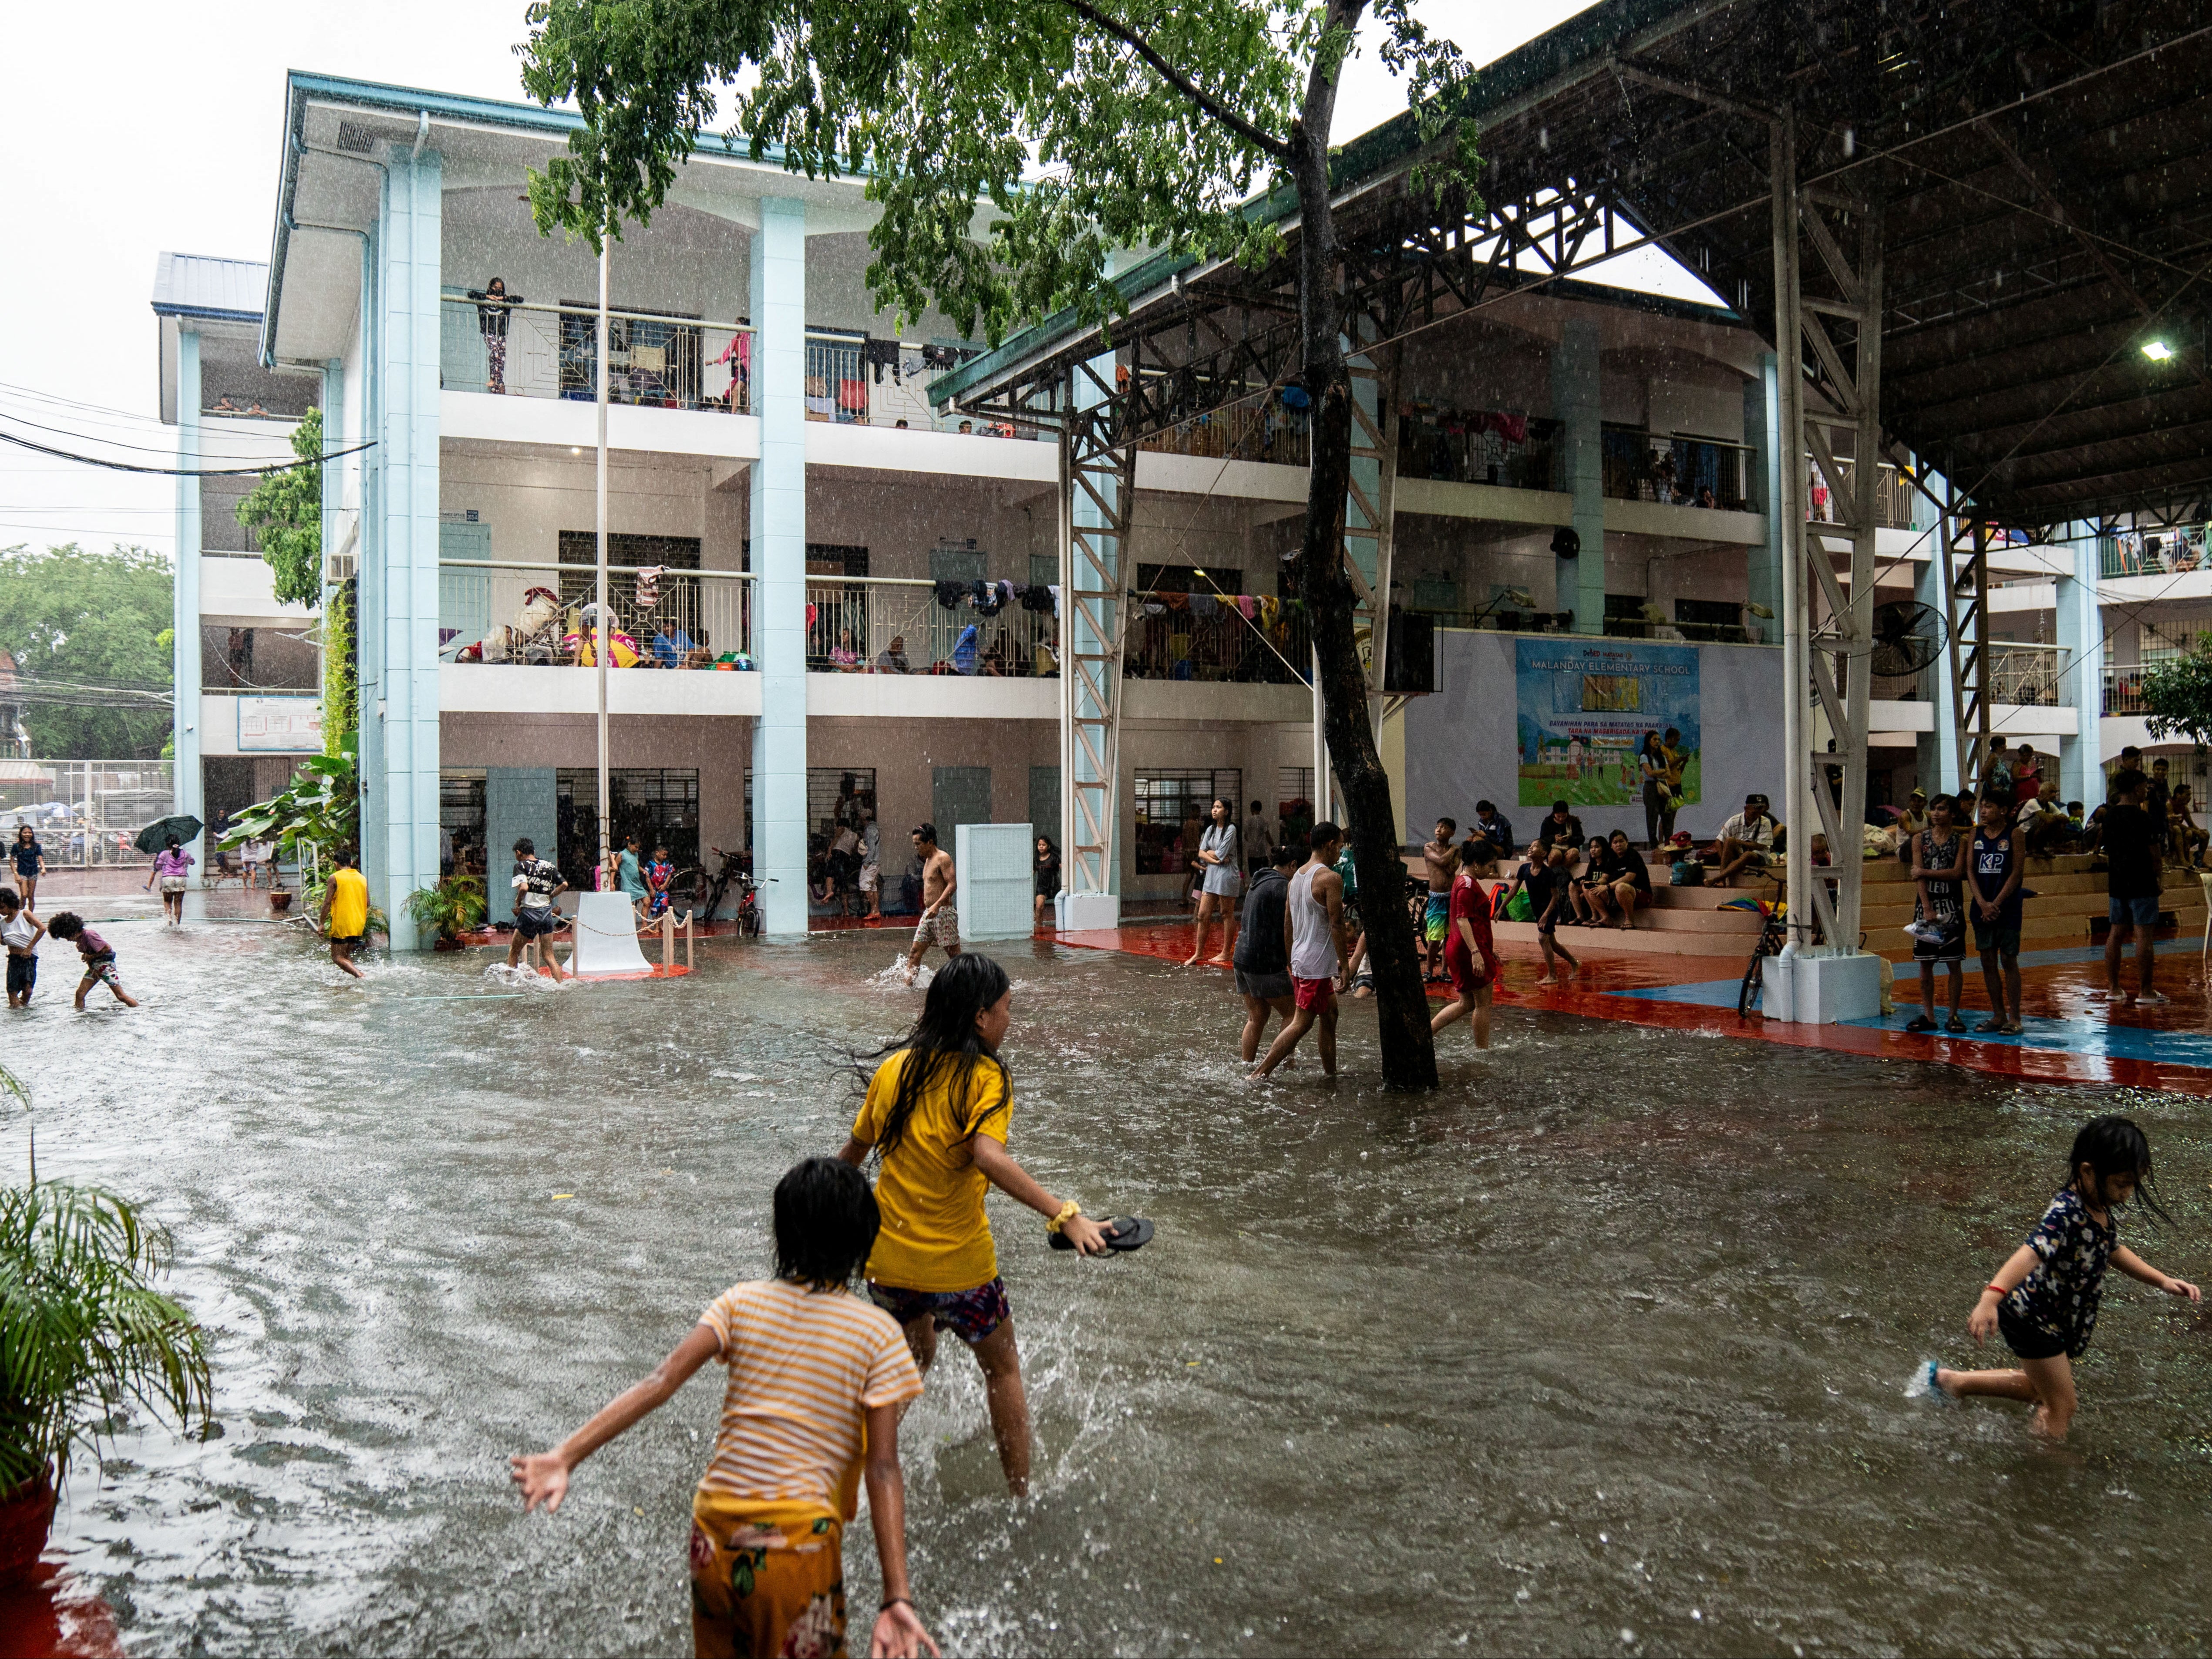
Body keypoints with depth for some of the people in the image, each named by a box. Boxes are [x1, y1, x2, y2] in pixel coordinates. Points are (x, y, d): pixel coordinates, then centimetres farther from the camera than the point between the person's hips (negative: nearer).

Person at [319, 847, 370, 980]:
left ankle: (360, 975, -22)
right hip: (359, 925, 6)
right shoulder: (363, 878, 8)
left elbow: (327, 903, -9)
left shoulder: (335, 878, -7)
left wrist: (322, 923, -1)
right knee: (346, 954, 21)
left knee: (338, 957, -2)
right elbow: (368, 903, 10)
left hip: (341, 923, -6)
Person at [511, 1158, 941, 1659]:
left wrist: (566, 1456, -15)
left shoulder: (743, 1301, 4)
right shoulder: (878, 1333, -3)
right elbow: (883, 1471, -10)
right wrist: (898, 1598, -12)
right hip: (800, 1538, -4)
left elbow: (662, 1381, -10)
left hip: (714, 1532, 4)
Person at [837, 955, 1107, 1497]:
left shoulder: (893, 1067, 0)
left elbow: (855, 1149, 12)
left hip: (887, 1257, 5)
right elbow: (989, 1157, -33)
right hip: (958, 1265, -5)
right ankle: (1021, 1497, 26)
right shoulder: (985, 1078, -16)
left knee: (914, 1357, 32)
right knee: (1003, 1370, 19)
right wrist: (1065, 1214, -37)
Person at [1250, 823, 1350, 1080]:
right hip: (1317, 963, -9)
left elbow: (1287, 925, 15)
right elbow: (1336, 924, -17)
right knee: (1301, 1023, -6)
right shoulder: (1331, 878, -14)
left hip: (1300, 959, 9)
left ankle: (1331, 1073, 25)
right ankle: (1259, 1075, -10)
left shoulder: (1297, 876, 12)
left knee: (1330, 1014, 19)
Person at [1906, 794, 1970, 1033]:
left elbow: (1957, 873, -12)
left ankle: (1953, 1015, 9)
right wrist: (1927, 908, -13)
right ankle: (1928, 1015, 11)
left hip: (1951, 907, -2)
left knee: (1954, 963, 1)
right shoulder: (1920, 840, 5)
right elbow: (1919, 877, -4)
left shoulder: (1960, 841, 1)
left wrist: (1925, 872, -12)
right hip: (1925, 905, 2)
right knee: (1925, 964, 4)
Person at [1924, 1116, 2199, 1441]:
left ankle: (1951, 1380, 40)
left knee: (2042, 1389, 30)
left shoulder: (2102, 1209, -2)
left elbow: (2113, 1250, 20)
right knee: (2060, 1408, 2)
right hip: (2033, 1316, -10)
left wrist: (2163, 1281, 15)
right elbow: (2030, 1254, -47)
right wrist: (1990, 1299, -61)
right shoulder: (2066, 1213, -32)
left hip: (2062, 1319, 10)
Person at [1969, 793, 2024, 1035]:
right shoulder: (1976, 834, 8)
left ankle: (2014, 1017, 5)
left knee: (2008, 960, -1)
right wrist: (1982, 903, -7)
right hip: (1982, 907, 5)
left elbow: (2017, 872, -8)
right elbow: (1971, 870, 5)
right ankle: (1998, 1015, 16)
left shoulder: (2014, 834, -5)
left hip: (2007, 907, -5)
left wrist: (1997, 903, -12)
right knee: (1988, 962, 7)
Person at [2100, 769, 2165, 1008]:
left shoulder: (2110, 815, 8)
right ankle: (2145, 992, -3)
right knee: (2143, 935, -4)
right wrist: (2156, 875, 4)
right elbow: (2154, 853, -11)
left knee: (2116, 933, 10)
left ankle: (2113, 988, 13)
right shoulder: (2141, 816, -14)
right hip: (2141, 884, -7)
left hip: (2116, 882, 8)